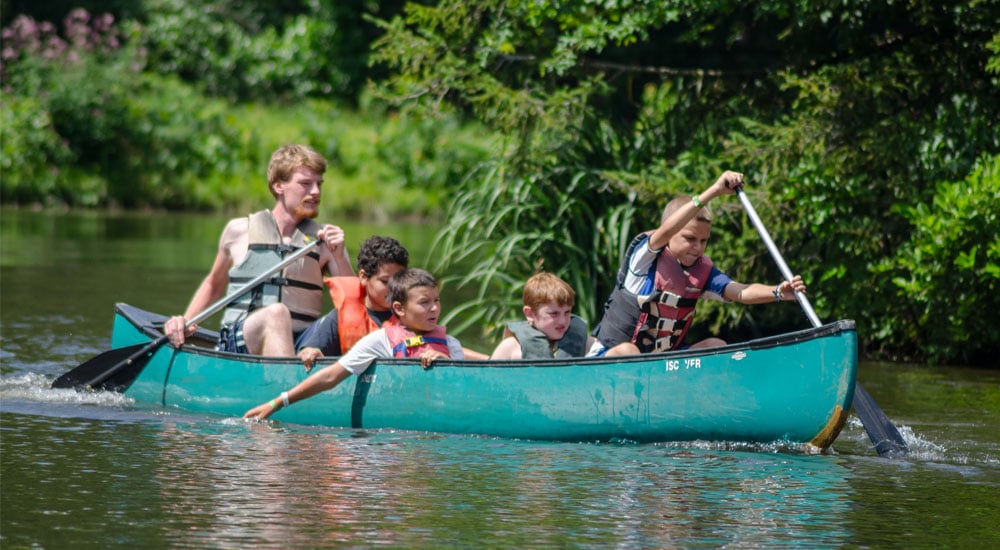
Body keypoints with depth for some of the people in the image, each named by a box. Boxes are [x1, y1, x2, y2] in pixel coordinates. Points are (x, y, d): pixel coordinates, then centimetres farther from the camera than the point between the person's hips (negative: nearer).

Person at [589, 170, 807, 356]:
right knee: (626, 351, -38)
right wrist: (714, 191, -43)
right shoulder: (645, 255, -14)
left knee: (716, 346, -9)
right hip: (607, 357, -6)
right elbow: (666, 231, -36)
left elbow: (740, 292, -14)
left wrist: (778, 292, -36)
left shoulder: (703, 271, 2)